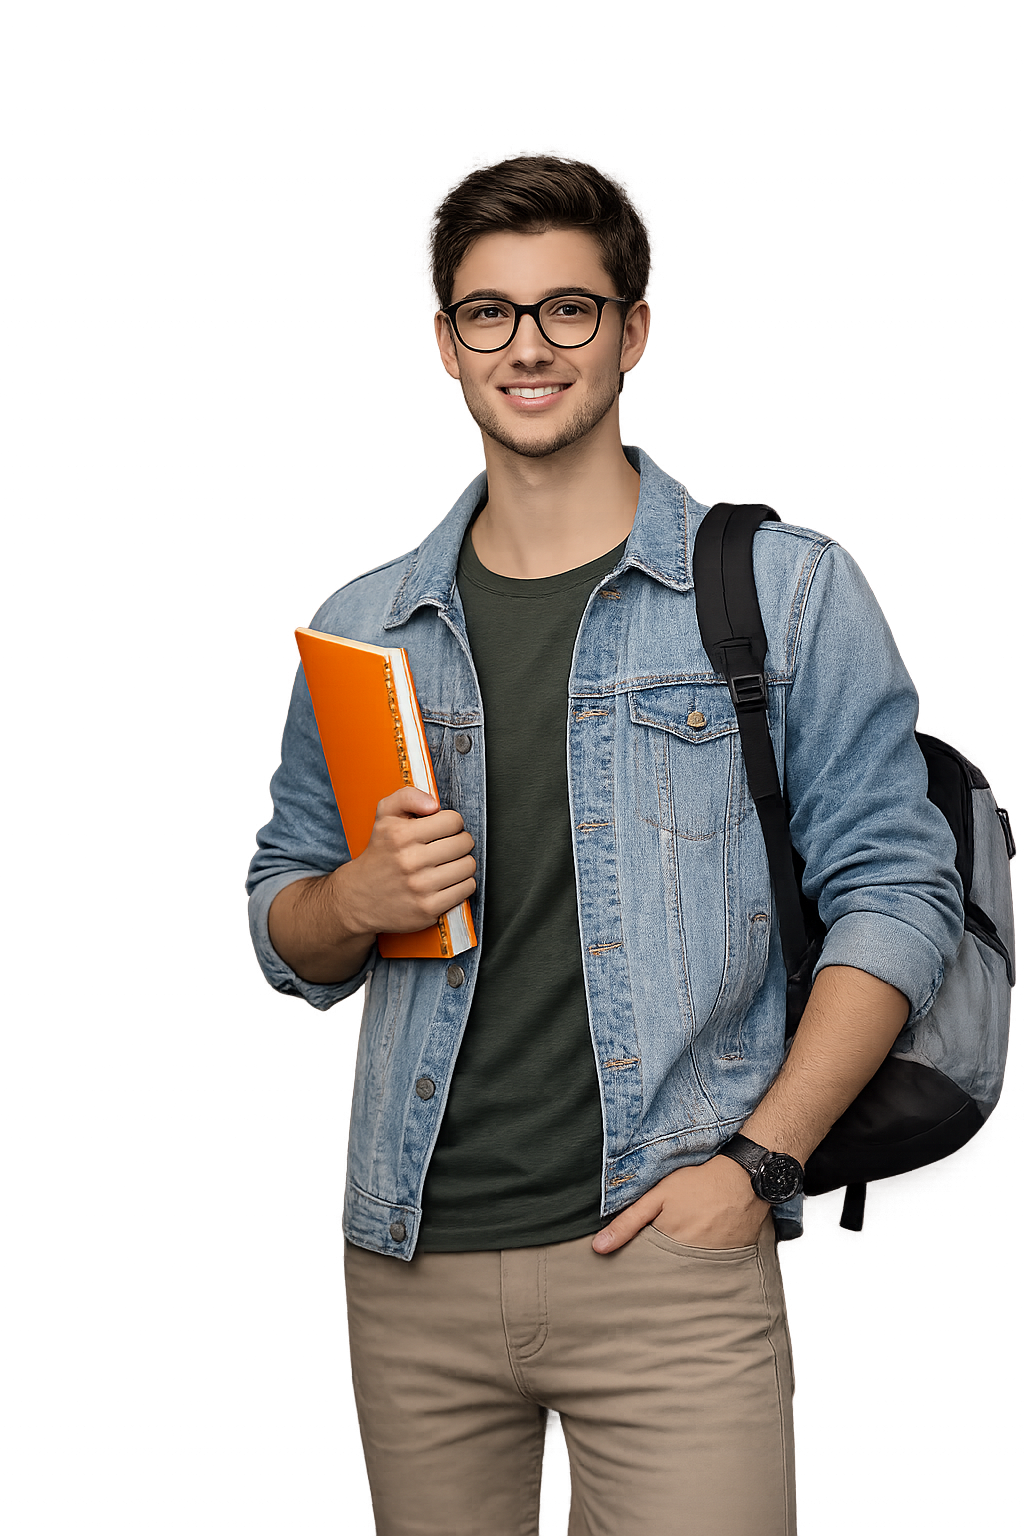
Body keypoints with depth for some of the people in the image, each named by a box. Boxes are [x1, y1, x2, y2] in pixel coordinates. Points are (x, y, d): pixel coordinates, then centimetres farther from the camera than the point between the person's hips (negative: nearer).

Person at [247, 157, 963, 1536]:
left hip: (667, 1255, -3)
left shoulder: (789, 592, 1)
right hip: (416, 1265, 3)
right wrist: (362, 898, -6)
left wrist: (755, 1162, -11)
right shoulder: (364, 631, 11)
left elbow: (896, 892, -2)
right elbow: (285, 934, 17)